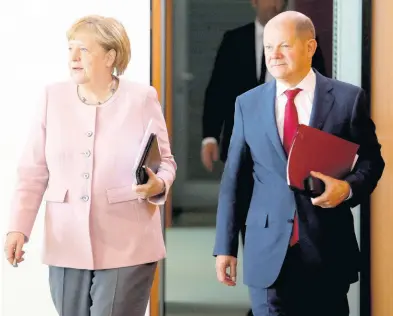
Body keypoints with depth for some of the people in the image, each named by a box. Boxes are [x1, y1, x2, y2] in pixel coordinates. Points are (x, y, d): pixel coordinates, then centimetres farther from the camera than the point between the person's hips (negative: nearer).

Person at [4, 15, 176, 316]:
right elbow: (34, 170, 5)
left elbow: (165, 162, 4)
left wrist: (157, 185, -19)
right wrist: (18, 227, -3)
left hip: (125, 248, -3)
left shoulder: (142, 98, -2)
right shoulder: (54, 96, 4)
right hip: (67, 246, 3)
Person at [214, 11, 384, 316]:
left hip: (328, 249, -1)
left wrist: (349, 187, -15)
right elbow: (232, 179, 6)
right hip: (268, 251, 1)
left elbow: (371, 160, 7)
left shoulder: (348, 98, -1)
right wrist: (225, 246, 3)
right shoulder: (248, 104, 5)